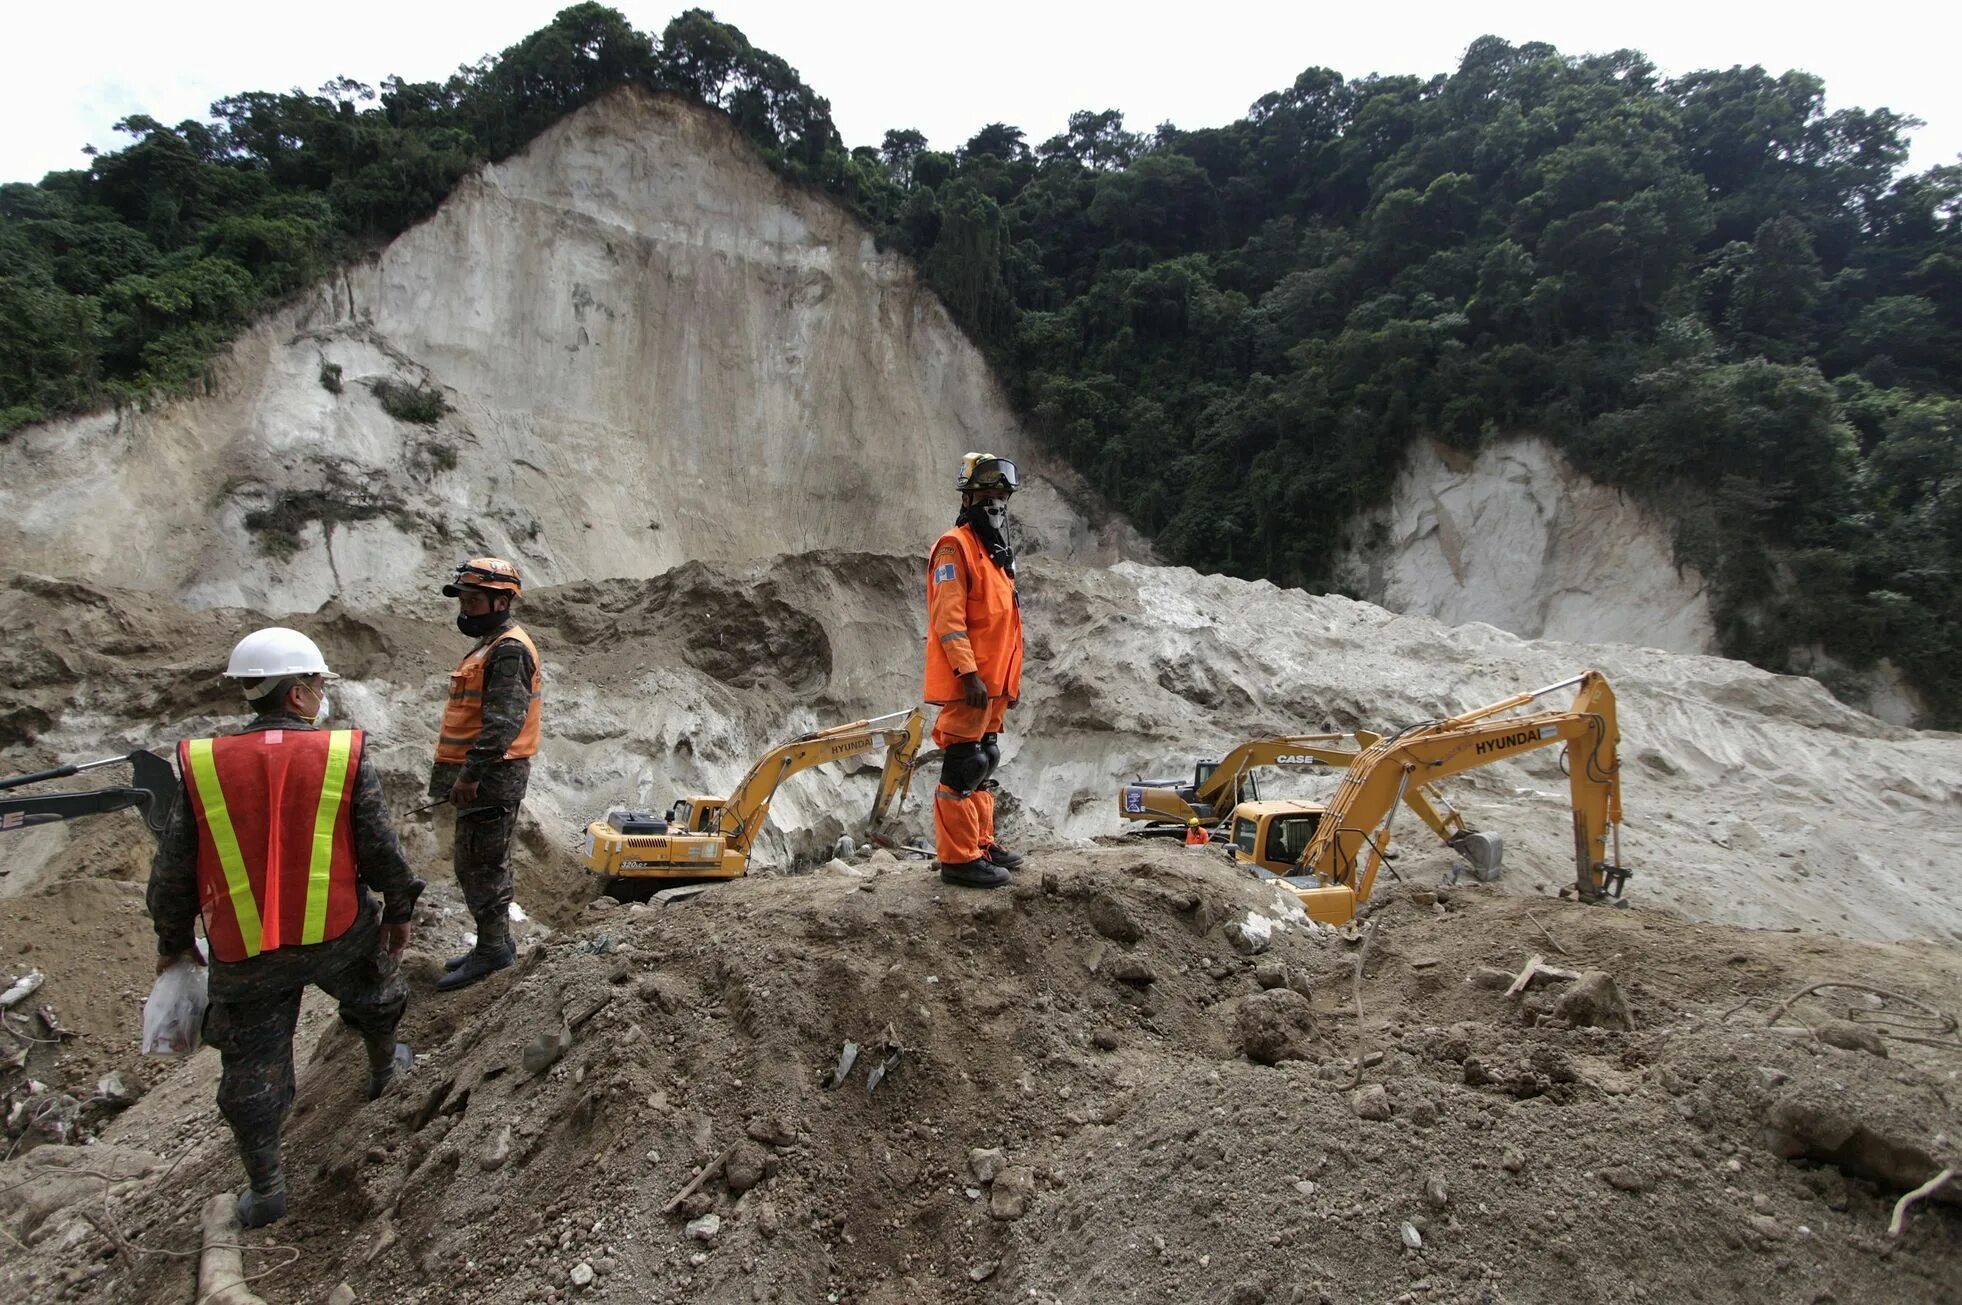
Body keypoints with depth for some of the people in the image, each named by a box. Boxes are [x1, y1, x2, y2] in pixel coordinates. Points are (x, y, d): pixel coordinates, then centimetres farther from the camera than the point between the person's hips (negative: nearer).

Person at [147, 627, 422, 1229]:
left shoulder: (201, 765, -6)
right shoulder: (346, 756, -11)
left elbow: (173, 870, 0)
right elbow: (380, 848, -7)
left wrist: (174, 940, 15)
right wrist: (399, 909, 8)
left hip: (244, 952, 1)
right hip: (339, 932, -1)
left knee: (251, 1068, 15)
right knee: (375, 998, 31)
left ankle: (265, 1189, 26)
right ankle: (384, 1068, 54)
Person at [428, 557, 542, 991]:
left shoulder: (509, 650, -17)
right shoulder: (493, 644, 17)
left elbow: (503, 721, -26)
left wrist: (470, 773, -25)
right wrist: (466, 772, 22)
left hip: (493, 777, -11)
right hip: (484, 775, 11)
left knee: (478, 864, -3)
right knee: (485, 862, 17)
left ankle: (492, 949, 7)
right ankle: (497, 941, 28)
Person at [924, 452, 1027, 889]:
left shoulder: (996, 551, 20)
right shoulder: (954, 546, -10)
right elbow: (948, 617, -18)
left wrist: (1011, 678, 22)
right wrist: (968, 673, -24)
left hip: (994, 683, 10)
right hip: (968, 684, -10)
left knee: (983, 763, 16)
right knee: (964, 766, -7)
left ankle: (981, 843, 26)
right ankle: (958, 858, -2)